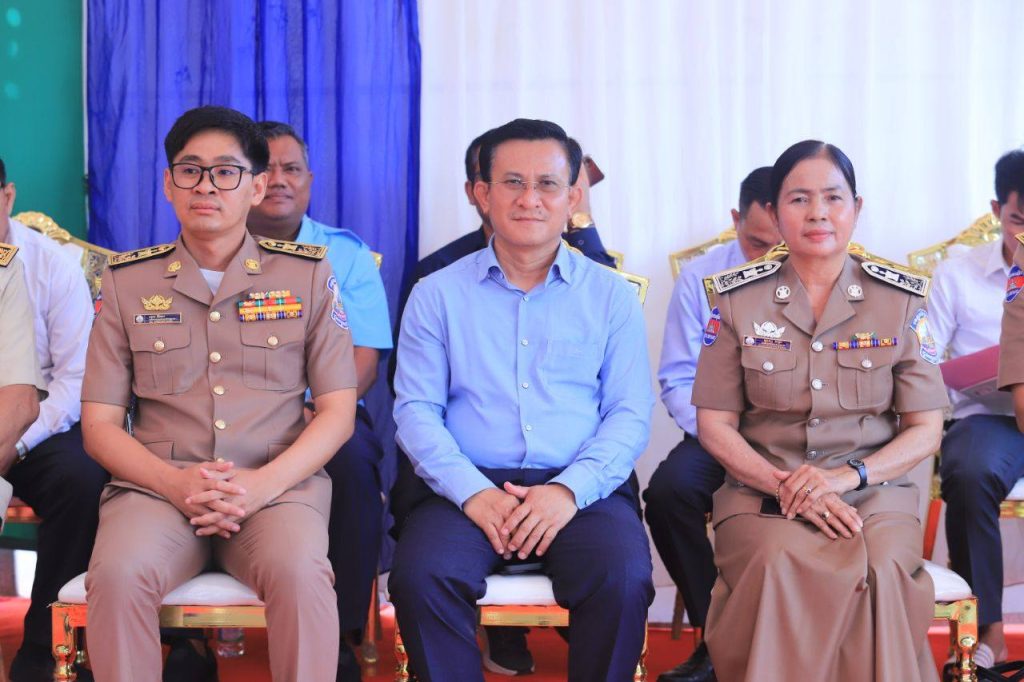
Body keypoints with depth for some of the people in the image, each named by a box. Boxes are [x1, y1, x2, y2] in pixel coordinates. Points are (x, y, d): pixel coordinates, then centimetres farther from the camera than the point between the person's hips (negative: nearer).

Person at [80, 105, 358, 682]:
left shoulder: (308, 275, 10)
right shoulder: (128, 282, 12)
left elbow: (339, 409, 6)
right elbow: (99, 423, 9)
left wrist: (263, 484, -11)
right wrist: (175, 483, -10)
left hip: (278, 487, -1)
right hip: (156, 485, 1)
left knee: (300, 573, -34)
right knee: (117, 575, -32)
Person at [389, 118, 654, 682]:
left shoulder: (610, 295, 11)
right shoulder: (437, 294, 11)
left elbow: (630, 415, 4)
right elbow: (416, 410, 4)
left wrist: (570, 489, -14)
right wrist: (473, 492, -13)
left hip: (582, 491, 0)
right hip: (468, 487, 0)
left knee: (624, 579, -30)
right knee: (420, 577, -30)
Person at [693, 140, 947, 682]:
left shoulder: (901, 300, 7)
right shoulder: (738, 300, 6)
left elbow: (925, 431, 6)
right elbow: (714, 425, 5)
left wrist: (847, 476, -12)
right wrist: (781, 484, -12)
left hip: (874, 491, 0)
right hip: (762, 489, 0)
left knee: (880, 570, -33)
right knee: (777, 566, -34)